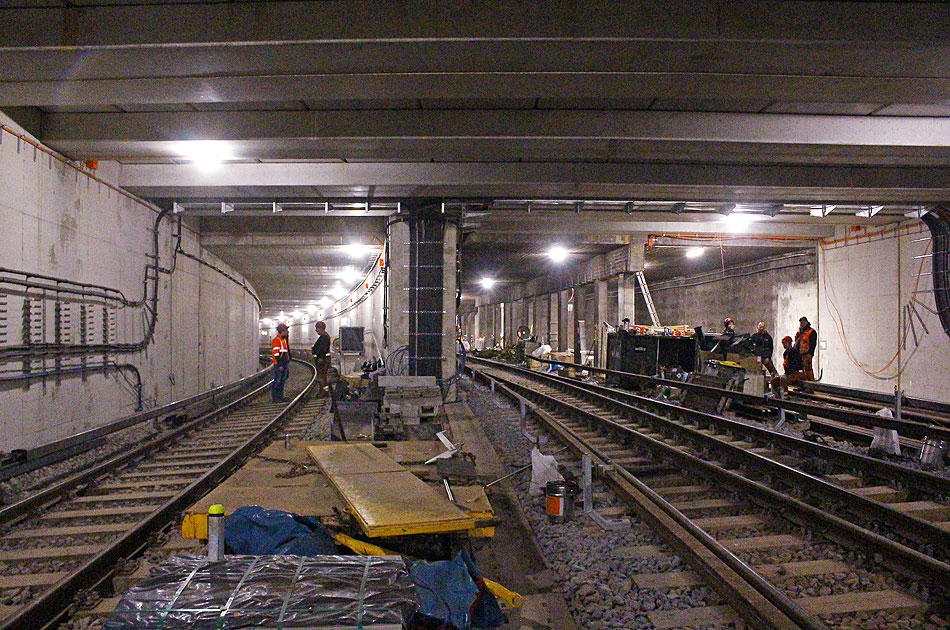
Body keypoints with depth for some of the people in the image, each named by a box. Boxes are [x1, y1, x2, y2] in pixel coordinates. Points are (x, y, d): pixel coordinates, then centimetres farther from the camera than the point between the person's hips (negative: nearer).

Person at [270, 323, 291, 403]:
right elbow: (276, 354, -18)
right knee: (277, 381, -5)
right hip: (279, 364, -9)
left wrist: (287, 365, 20)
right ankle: (274, 397, 0)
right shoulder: (276, 341, -13)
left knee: (283, 381, 11)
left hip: (285, 364, 9)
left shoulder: (284, 340, 16)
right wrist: (279, 365, -21)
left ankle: (280, 396, 17)